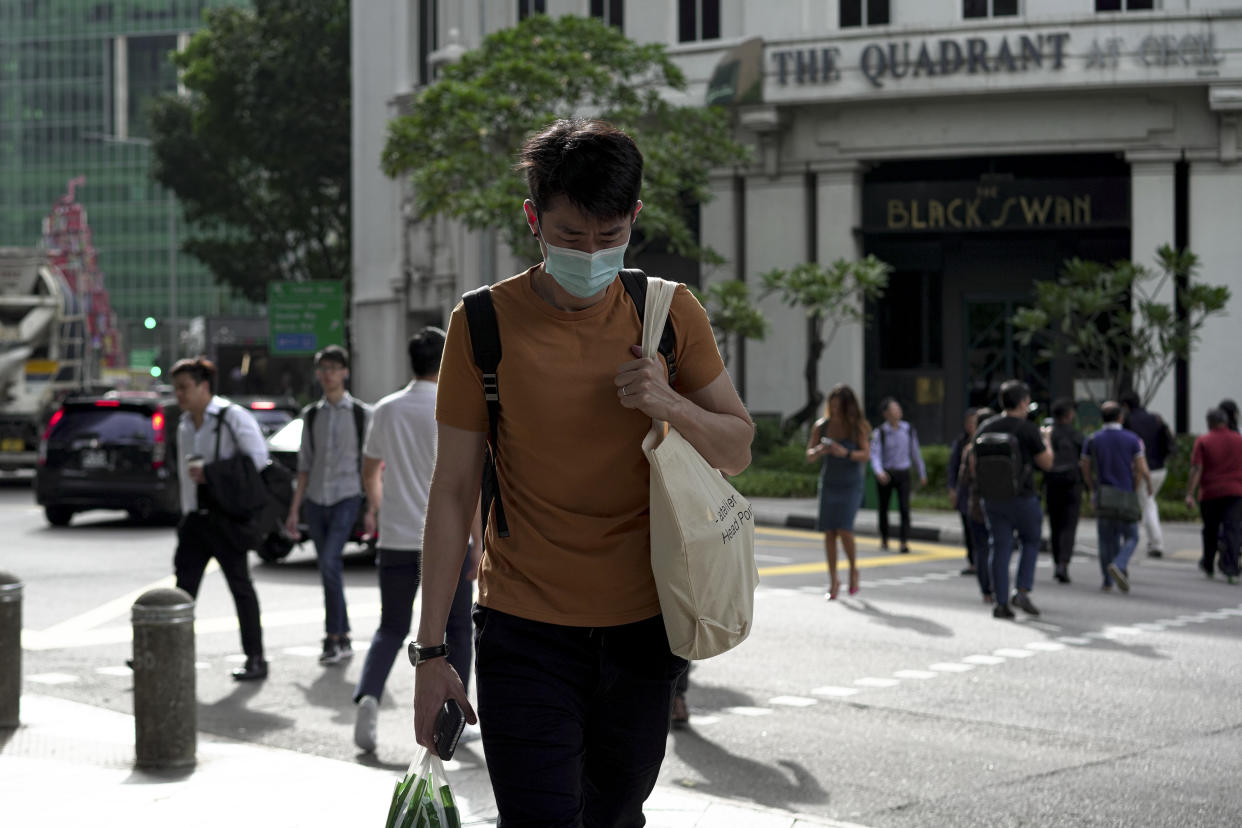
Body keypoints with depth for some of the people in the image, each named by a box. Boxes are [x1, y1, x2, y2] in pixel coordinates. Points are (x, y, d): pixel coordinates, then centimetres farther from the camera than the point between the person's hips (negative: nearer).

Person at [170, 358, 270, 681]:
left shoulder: (232, 417, -8)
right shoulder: (185, 425, 14)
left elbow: (258, 459, -13)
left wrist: (210, 473, -16)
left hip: (225, 517, -7)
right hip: (194, 518, 7)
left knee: (240, 586, 0)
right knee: (184, 586, 1)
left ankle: (255, 659, 7)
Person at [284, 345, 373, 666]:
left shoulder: (361, 414, 1)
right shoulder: (311, 415, 12)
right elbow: (305, 467, 14)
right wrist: (294, 510, 10)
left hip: (346, 497, -4)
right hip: (315, 500, 4)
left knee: (329, 562, -19)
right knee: (329, 569, 6)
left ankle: (333, 637, -14)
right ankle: (343, 640, 13)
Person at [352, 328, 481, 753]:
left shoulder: (386, 410, 4)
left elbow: (369, 471, 16)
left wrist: (375, 507, 36)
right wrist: (478, 543, -9)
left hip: (396, 540, 3)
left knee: (391, 628, 12)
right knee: (456, 631, 12)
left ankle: (368, 695, -12)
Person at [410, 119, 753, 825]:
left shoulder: (670, 314, 1)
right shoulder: (485, 323, -5)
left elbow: (738, 450, 8)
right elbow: (454, 490, -3)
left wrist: (671, 406, -15)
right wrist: (431, 650, -5)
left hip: (643, 630, 3)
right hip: (524, 630, -3)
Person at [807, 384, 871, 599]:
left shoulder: (857, 427, -8)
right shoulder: (821, 426, -2)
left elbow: (866, 454, -15)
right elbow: (809, 456, 0)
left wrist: (845, 453, -32)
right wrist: (820, 451, -23)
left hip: (851, 486, -3)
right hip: (828, 484, 3)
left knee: (844, 530, -15)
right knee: (829, 532, -2)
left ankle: (853, 569, 11)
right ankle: (833, 580, 9)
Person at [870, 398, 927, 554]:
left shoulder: (909, 430, 3)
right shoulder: (879, 432, -6)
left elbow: (915, 453, 12)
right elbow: (875, 454, -13)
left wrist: (922, 473, 16)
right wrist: (879, 472, -31)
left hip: (903, 473, 1)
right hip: (886, 474, -1)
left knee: (904, 508, -12)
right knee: (884, 508, 12)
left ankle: (905, 542, -15)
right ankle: (884, 539, 33)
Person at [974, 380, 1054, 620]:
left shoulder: (985, 429, 3)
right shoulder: (1028, 429, -11)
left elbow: (975, 464, 7)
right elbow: (1046, 463, -4)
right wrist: (1046, 440, 13)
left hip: (992, 499, 4)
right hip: (1022, 498, -4)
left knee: (1000, 548, 7)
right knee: (1031, 542, 15)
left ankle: (1001, 603, 4)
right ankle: (1023, 592, 2)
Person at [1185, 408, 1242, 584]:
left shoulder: (1203, 441, -4)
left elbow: (1197, 469, -11)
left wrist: (1189, 494, -13)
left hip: (1210, 493, -1)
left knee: (1210, 531, 14)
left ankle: (1208, 566, 30)